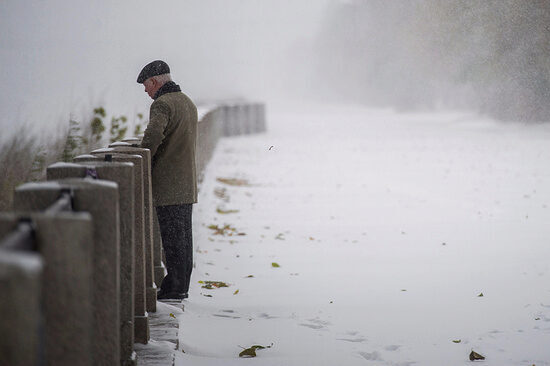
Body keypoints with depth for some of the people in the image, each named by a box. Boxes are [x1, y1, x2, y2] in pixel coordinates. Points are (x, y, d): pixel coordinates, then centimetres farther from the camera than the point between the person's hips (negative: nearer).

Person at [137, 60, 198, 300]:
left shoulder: (162, 104, -13)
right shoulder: (188, 103, 17)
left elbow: (152, 138, -28)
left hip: (168, 184, -9)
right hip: (187, 184, 9)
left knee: (172, 236, -6)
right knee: (183, 235, 11)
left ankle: (174, 287, -4)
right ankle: (182, 286, 16)